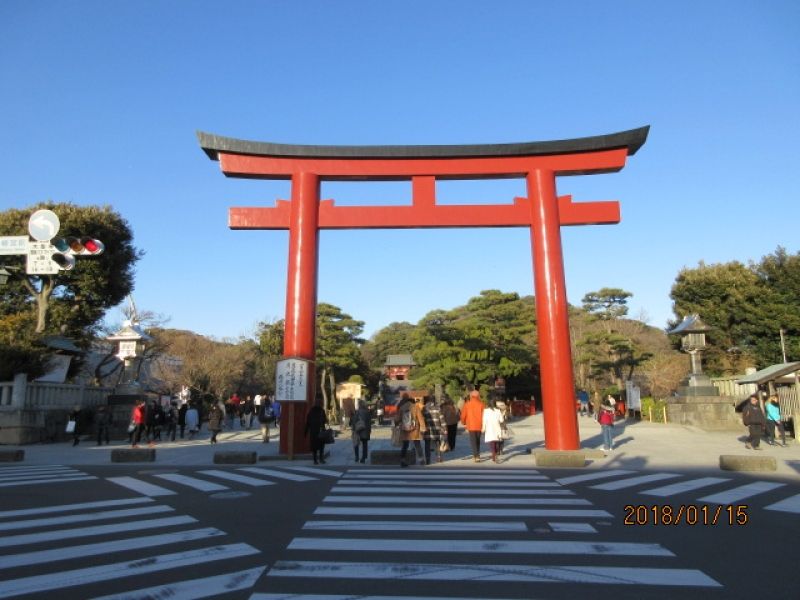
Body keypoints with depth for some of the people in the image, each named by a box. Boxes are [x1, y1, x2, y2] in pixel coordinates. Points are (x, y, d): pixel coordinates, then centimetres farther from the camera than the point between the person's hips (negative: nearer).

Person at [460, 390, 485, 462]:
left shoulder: (467, 404, -4)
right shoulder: (481, 404, -4)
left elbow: (463, 415, 0)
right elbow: (484, 414, -5)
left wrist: (464, 423, 18)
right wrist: (483, 425, 8)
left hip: (471, 426, -2)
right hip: (479, 426, 2)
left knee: (473, 441, 2)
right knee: (478, 441, 19)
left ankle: (476, 456, -9)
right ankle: (477, 455, 26)